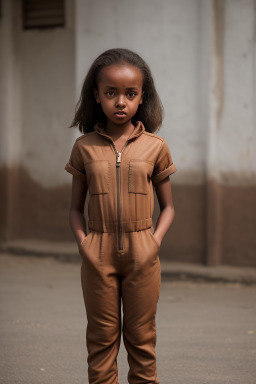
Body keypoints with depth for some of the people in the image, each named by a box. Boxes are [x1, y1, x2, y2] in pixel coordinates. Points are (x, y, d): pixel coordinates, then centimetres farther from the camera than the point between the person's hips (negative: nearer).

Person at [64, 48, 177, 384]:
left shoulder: (154, 146, 1)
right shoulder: (85, 147, 2)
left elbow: (167, 206, 7)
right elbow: (76, 207, 7)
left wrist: (156, 240, -8)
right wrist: (81, 241, -9)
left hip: (141, 253, 0)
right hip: (98, 253, 0)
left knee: (141, 337, 7)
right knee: (102, 337, 7)